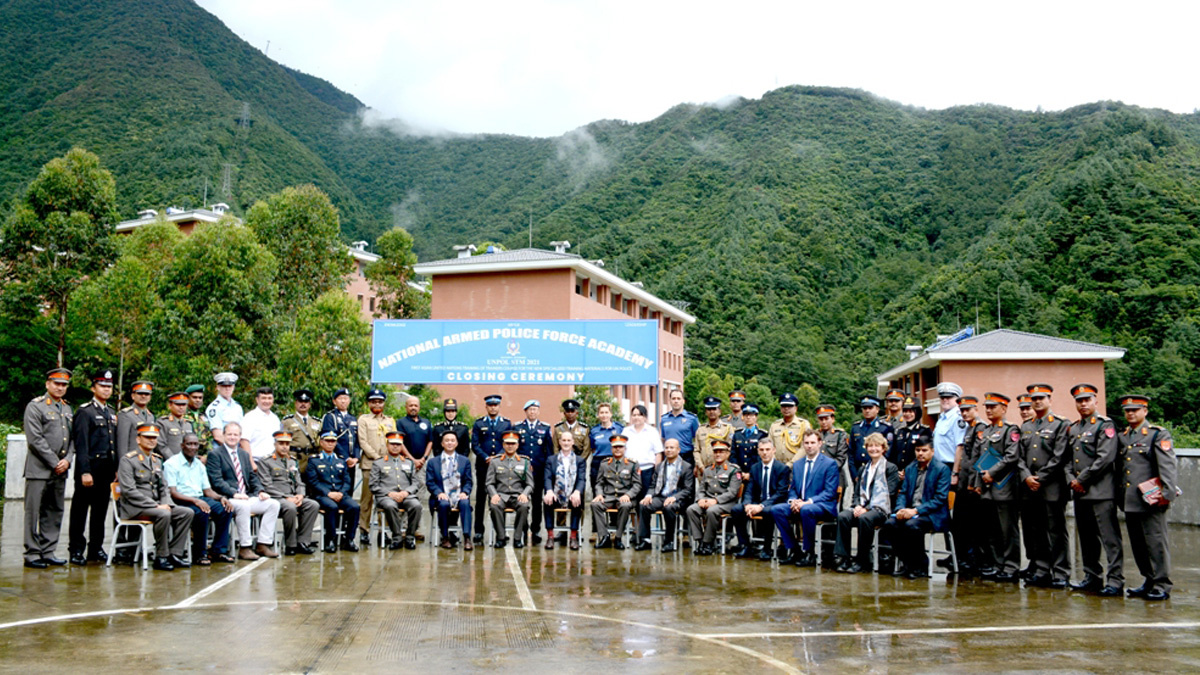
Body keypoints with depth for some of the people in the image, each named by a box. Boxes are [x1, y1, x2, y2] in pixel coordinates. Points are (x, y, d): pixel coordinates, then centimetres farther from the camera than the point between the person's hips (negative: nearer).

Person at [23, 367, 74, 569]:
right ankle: (32, 554, 3)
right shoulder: (35, 406, -4)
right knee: (34, 513, -2)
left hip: (60, 470, 6)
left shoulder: (67, 409, 16)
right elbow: (35, 440, -12)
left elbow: (72, 438, 15)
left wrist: (67, 460, -3)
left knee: (54, 512, 8)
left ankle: (48, 552, 14)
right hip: (39, 469, -6)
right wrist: (54, 463, -13)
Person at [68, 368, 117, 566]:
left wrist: (116, 468, 12)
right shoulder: (85, 412, -6)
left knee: (101, 510, 11)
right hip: (89, 468, -7)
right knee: (80, 510, 1)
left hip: (107, 470, 7)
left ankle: (96, 548, 19)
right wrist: (85, 472, -19)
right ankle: (77, 550, 7)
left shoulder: (112, 414, 16)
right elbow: (81, 445, -13)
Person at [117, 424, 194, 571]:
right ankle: (161, 557, -21)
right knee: (163, 515, -34)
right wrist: (156, 506, -21)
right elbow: (129, 491, -17)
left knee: (187, 513, -10)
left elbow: (163, 488, 19)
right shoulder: (128, 460, -8)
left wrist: (166, 504, -4)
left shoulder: (157, 461, 17)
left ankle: (174, 554, -9)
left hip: (155, 505, 8)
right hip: (134, 508, -8)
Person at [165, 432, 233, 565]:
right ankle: (199, 554, -22)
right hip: (181, 502, -6)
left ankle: (219, 551, -12)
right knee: (202, 512, -35)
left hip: (200, 499, 6)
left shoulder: (200, 465, 18)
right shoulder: (171, 464, -3)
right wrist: (195, 501, -27)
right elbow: (172, 493, -14)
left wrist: (221, 498, -5)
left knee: (225, 509, -19)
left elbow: (208, 490, 17)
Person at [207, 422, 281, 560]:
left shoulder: (244, 454, 23)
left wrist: (260, 491, 0)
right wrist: (234, 494, -24)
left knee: (273, 504, -11)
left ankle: (263, 545, -9)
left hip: (247, 497, 7)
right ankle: (244, 548, -27)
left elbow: (252, 477, 21)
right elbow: (217, 481, -11)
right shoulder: (215, 455, 0)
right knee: (243, 506, -37)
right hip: (227, 499, -7)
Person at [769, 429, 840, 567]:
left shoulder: (830, 464, -1)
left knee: (806, 510, -39)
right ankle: (792, 549, -11)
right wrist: (793, 500, -6)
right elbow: (792, 488, 19)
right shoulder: (797, 464, 18)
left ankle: (808, 553, -23)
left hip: (822, 507, -6)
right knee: (776, 509, -20)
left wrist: (809, 502, -20)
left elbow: (830, 492, -9)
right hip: (798, 505, 6)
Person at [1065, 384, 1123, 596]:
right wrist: (1071, 480, -2)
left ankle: (1115, 581, -6)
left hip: (1101, 491, -7)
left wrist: (1082, 479, -12)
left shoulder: (1105, 425, -4)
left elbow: (1105, 458, -14)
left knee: (1109, 537, -7)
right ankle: (1092, 577, 20)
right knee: (1086, 538, 12)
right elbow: (1068, 459, 16)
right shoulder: (1072, 430, 17)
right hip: (1079, 493, 7)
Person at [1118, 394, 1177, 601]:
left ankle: (1162, 586, 5)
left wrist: (1168, 494, -20)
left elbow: (1168, 466, -12)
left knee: (1156, 543, -2)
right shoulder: (1122, 437, 15)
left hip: (1150, 500, -7)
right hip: (1130, 502, 7)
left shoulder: (1159, 435, -4)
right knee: (1138, 545, 11)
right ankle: (1149, 582, 22)